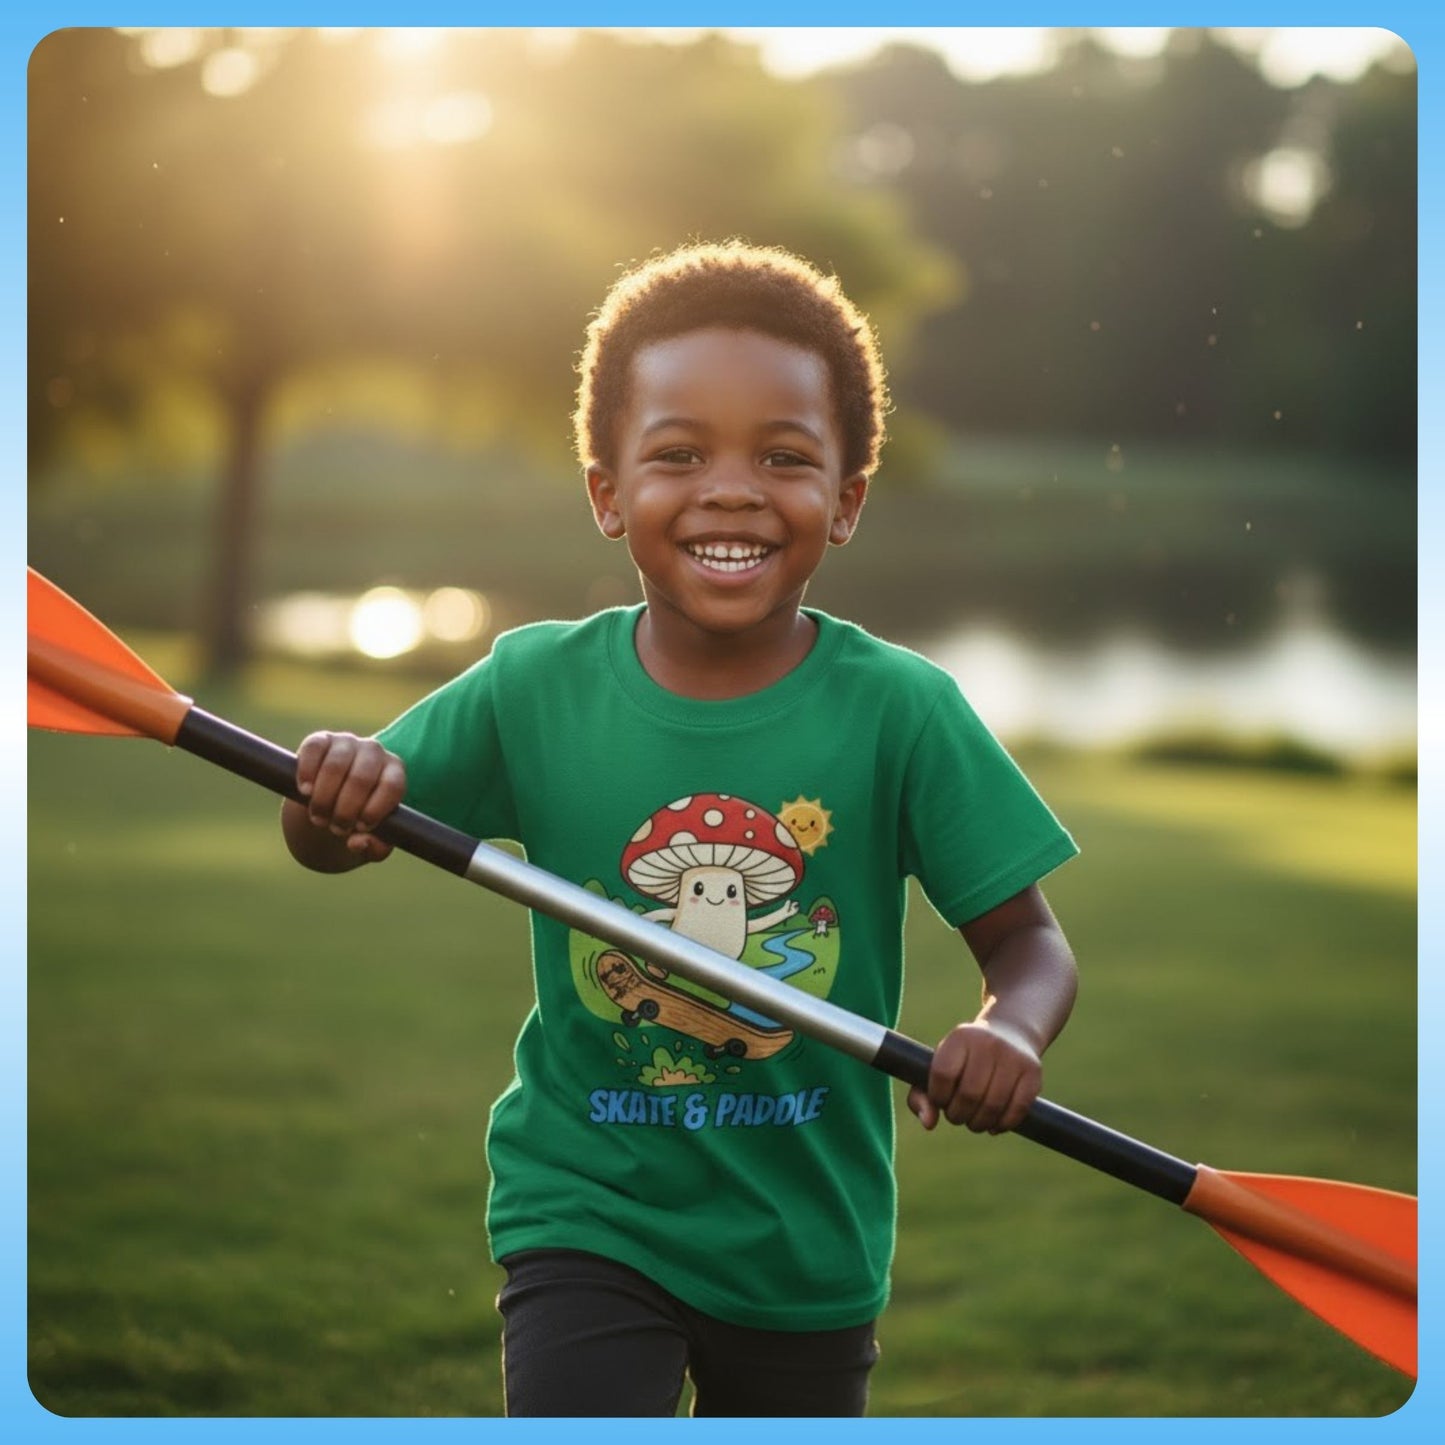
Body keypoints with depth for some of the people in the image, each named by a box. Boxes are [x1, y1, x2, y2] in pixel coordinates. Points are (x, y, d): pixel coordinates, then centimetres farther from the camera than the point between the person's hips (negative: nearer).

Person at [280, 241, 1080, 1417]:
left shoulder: (900, 711, -12)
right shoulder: (537, 689, -8)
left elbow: (1028, 941, -8)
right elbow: (331, 850, 2)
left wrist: (1010, 1031, -30)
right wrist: (337, 794, -22)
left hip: (808, 1245, 1)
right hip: (587, 1218, 0)